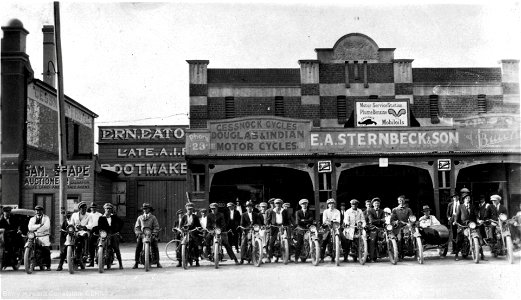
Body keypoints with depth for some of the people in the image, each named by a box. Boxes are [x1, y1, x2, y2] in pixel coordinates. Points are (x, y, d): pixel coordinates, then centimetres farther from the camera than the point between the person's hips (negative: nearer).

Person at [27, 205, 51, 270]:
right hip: (35, 237, 2)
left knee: (46, 252, -11)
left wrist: (36, 231, -12)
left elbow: (46, 227, -8)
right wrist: (40, 225, -8)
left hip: (44, 236, -2)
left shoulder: (46, 218, 10)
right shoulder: (32, 219, 19)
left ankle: (48, 266, -6)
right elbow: (30, 227, 0)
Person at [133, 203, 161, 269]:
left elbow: (156, 226, 2)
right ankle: (136, 263, -9)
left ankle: (158, 262, -8)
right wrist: (138, 233, -7)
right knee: (138, 248, -14)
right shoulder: (140, 218, 16)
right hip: (142, 235, 1)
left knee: (155, 248, -15)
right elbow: (136, 227, 12)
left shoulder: (153, 217, 10)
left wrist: (154, 233, -14)